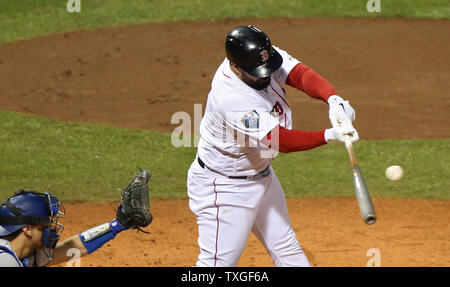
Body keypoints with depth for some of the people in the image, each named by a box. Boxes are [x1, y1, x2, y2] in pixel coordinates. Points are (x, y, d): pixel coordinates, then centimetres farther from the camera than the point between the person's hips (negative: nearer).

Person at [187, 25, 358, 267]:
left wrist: (333, 100, -45)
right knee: (218, 261, -7)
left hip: (261, 174, 9)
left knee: (286, 248, 19)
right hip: (224, 187, -9)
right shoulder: (231, 98, -36)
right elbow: (280, 140, -37)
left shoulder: (262, 57, -13)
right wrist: (329, 135, -46)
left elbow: (300, 74, -26)